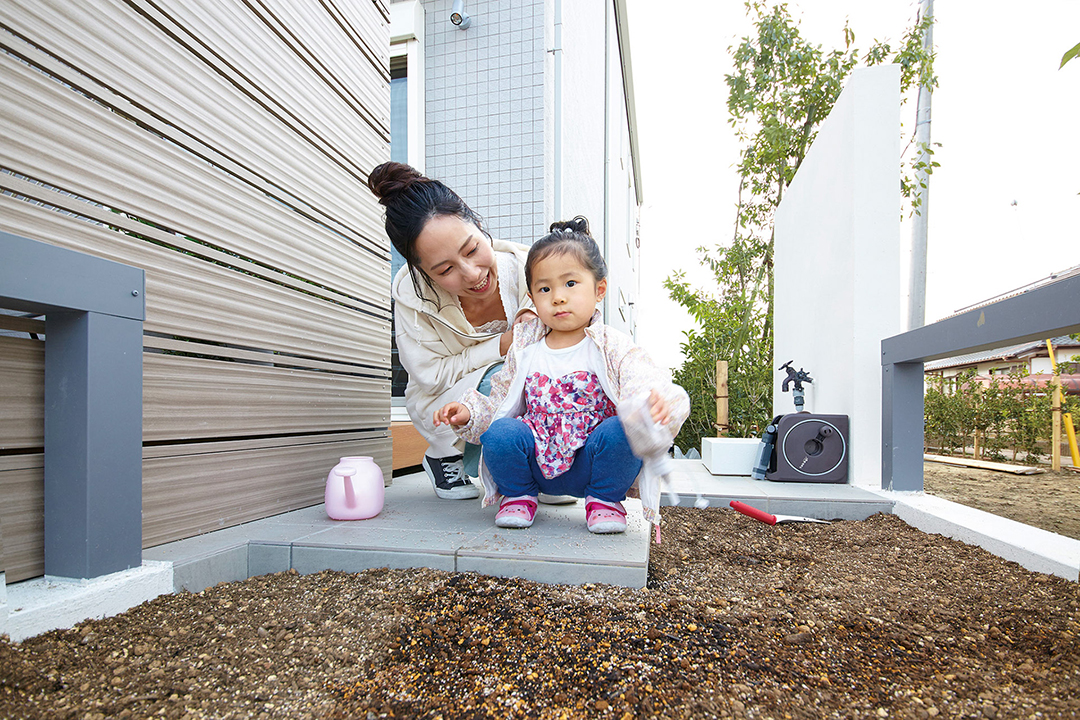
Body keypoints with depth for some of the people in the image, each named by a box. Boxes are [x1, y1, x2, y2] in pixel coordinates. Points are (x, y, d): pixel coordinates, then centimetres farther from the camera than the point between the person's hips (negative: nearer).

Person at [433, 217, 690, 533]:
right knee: (500, 433, -25)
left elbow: (644, 383, -22)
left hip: (589, 467, -2)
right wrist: (470, 412, -8)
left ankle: (604, 499, -1)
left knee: (619, 431, -31)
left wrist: (660, 403, -46)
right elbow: (498, 404, 12)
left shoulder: (613, 347, -7)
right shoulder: (524, 351, 4)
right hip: (535, 467, 3)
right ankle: (519, 496, 6)